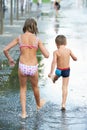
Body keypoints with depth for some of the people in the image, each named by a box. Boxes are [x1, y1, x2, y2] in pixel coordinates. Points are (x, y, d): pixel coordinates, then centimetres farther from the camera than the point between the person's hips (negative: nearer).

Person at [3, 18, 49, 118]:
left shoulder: (19, 38, -2)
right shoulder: (37, 39, -5)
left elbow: (5, 50, -2)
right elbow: (47, 55, -6)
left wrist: (10, 59, 17)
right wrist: (42, 46, 14)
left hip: (22, 67, 0)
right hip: (33, 68, 0)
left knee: (23, 88, 25)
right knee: (35, 87, 30)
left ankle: (24, 112, 18)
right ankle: (38, 104, 56)